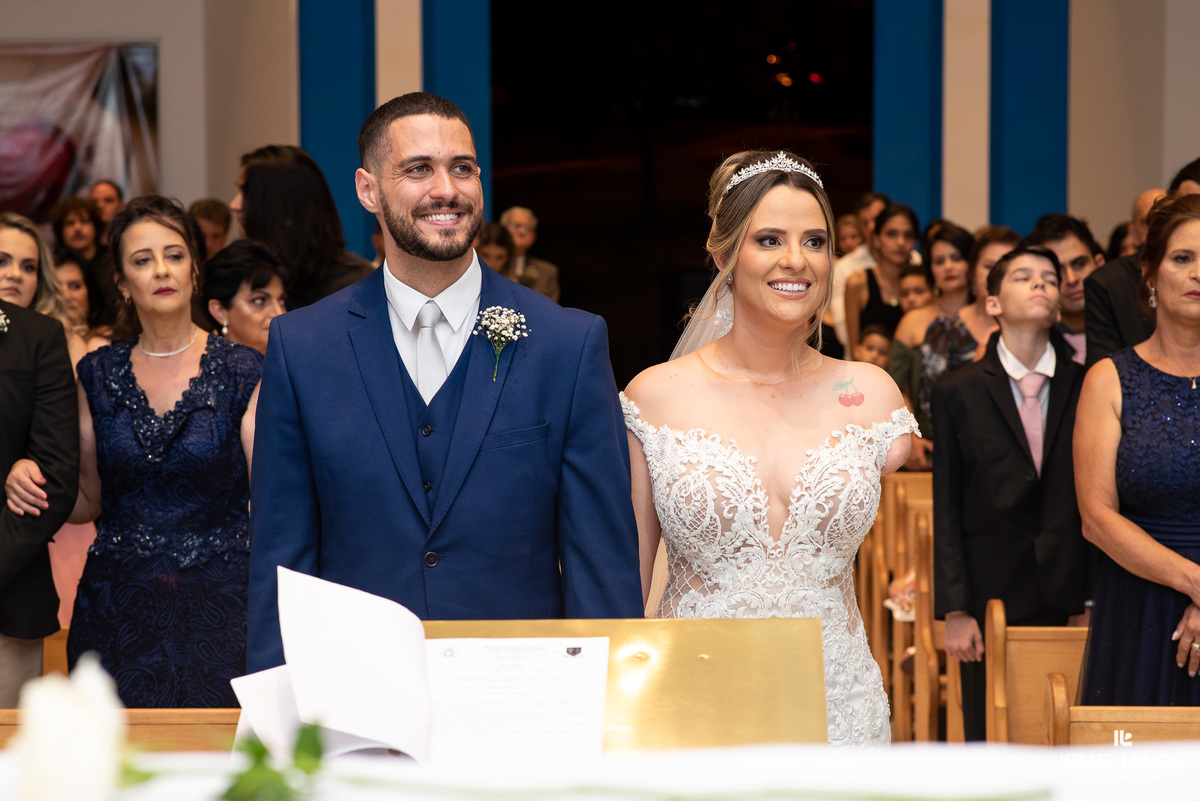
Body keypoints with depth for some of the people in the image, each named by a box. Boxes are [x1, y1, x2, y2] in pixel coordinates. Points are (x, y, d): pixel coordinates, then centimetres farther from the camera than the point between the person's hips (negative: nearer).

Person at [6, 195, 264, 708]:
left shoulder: (242, 373, -1)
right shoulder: (99, 376, 8)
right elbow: (89, 502, 15)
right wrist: (31, 480, -3)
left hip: (218, 604, -2)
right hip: (118, 604, 3)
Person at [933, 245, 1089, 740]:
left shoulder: (1086, 388, 6)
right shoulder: (958, 392, 3)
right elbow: (947, 508, 1)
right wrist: (954, 609, -5)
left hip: (1068, 595, 1)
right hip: (991, 589, -1)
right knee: (989, 736, 4)